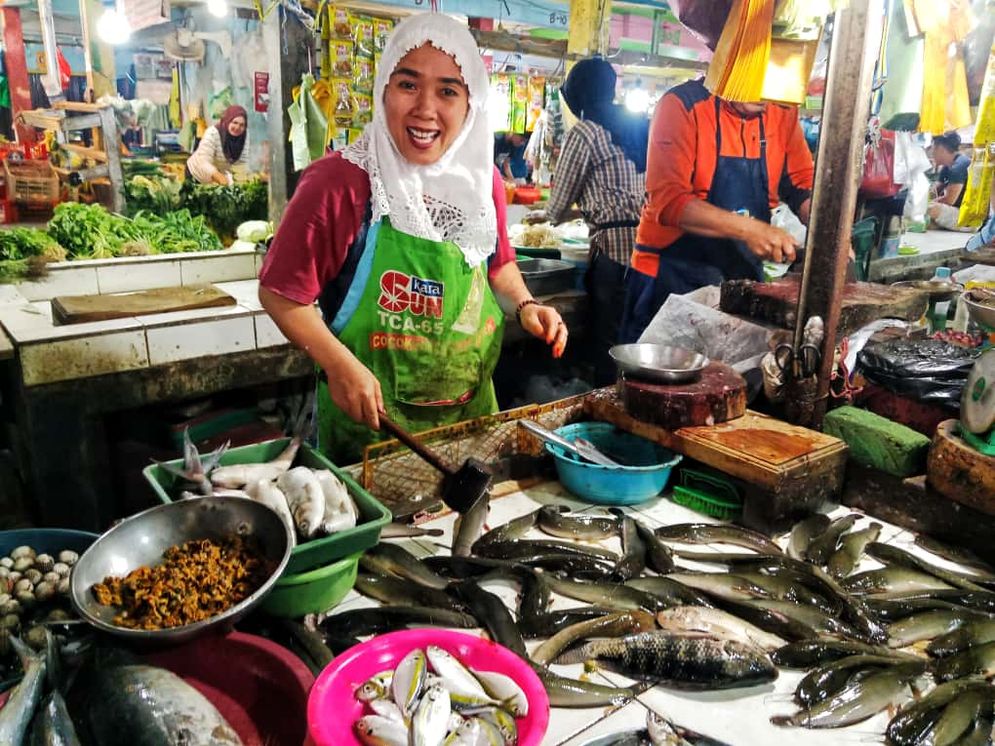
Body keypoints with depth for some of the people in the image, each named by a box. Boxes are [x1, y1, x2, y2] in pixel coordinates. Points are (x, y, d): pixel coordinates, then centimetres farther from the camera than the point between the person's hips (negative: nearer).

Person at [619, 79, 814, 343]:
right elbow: (667, 201, -22)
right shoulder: (683, 105, -13)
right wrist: (747, 229, -29)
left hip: (744, 278, 5)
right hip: (671, 275, -5)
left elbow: (802, 185, 7)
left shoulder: (783, 112, 3)